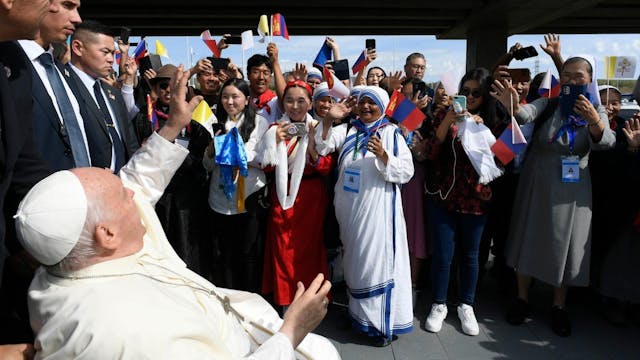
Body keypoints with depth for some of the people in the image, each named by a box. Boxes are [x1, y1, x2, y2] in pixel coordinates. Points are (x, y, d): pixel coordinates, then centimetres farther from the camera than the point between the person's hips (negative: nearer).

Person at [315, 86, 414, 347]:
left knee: (378, 261, 0)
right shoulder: (346, 130, 9)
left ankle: (381, 321, 14)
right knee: (355, 260, 16)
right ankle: (358, 313, 35)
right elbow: (322, 148, -3)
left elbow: (407, 172, -9)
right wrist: (328, 120, -15)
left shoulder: (392, 134, -1)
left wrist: (383, 155, -23)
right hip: (349, 208, 4)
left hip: (378, 210, -4)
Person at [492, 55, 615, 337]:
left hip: (571, 190, 1)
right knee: (528, 239, 7)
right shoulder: (549, 102, -4)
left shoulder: (596, 110, 1)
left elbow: (605, 142, -17)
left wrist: (594, 122, -38)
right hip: (537, 184, -1)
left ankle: (559, 306, 26)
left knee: (565, 244, 8)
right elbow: (527, 113, -27)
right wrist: (513, 107, -51)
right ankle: (522, 298, 25)